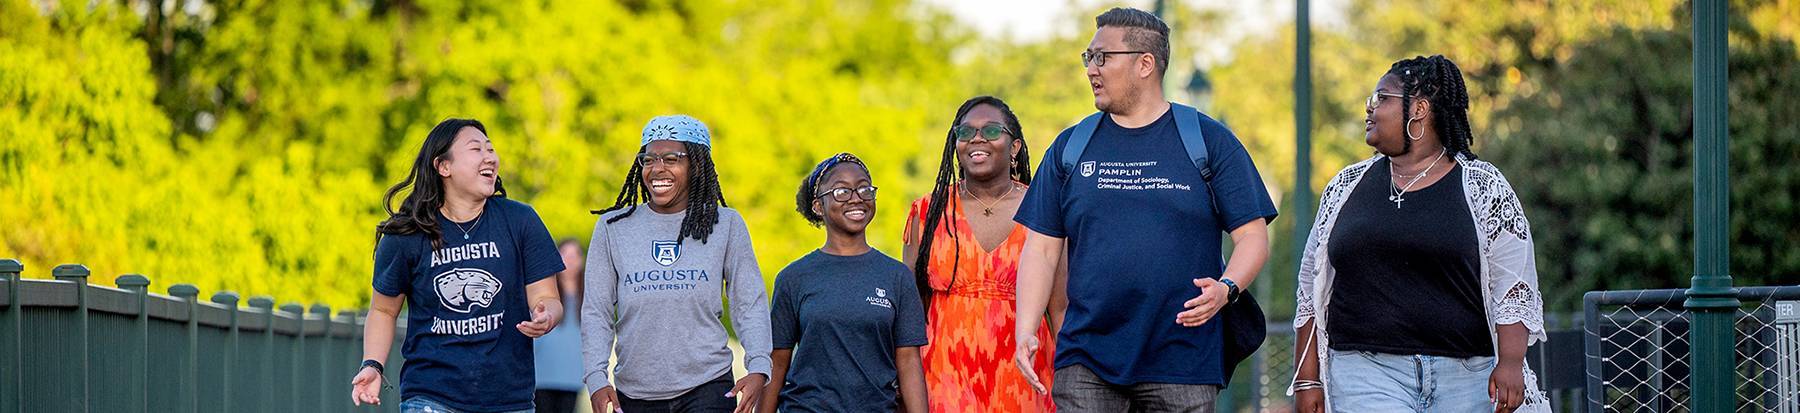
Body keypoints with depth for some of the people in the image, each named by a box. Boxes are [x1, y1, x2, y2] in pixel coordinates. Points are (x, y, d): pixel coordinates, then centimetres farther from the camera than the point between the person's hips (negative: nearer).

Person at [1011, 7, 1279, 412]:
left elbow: (1252, 235, 3)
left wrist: (1226, 289, -18)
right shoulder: (1071, 147, 11)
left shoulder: (1210, 142, 4)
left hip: (1183, 365, -2)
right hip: (1085, 364, 2)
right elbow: (1042, 248, 10)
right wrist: (1025, 332, -4)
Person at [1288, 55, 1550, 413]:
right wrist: (1307, 379, 9)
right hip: (1367, 374, 1)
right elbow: (1312, 293, 15)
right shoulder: (1346, 187, 13)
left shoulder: (1482, 187, 5)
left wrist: (1510, 363, -13)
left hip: (1464, 378, 0)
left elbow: (1514, 288, 0)